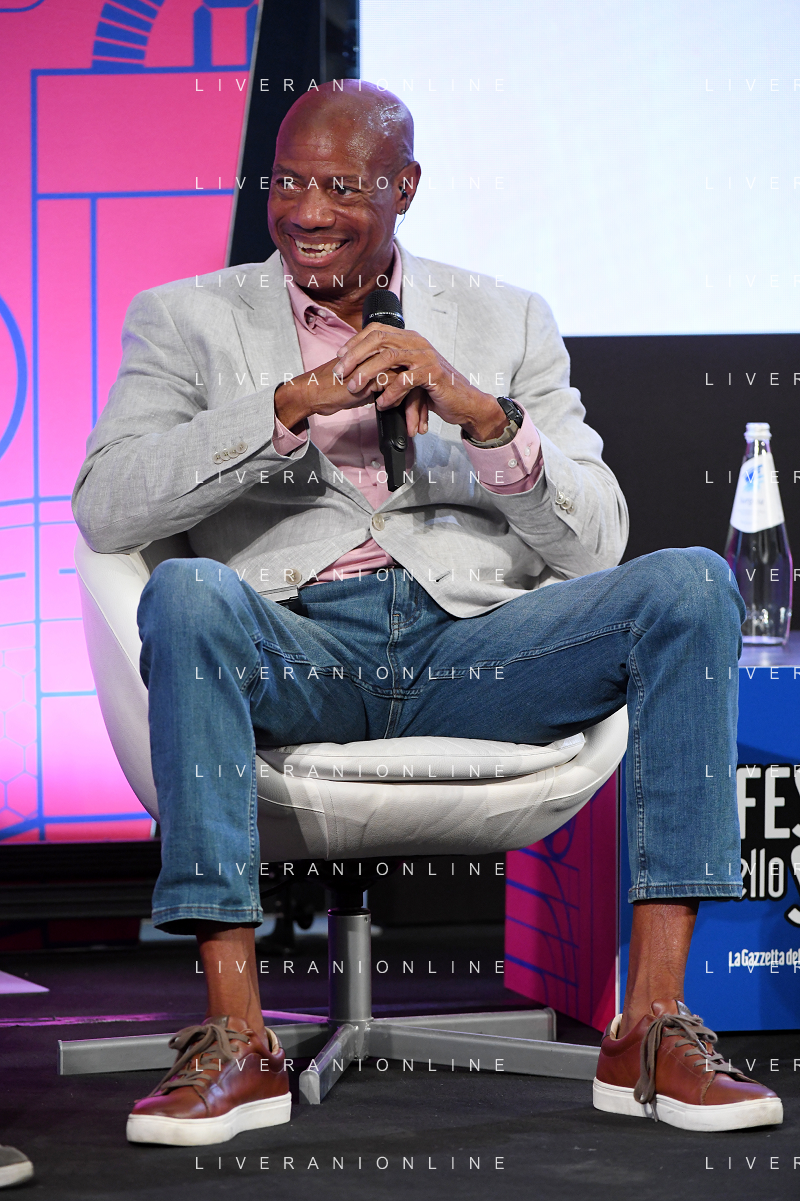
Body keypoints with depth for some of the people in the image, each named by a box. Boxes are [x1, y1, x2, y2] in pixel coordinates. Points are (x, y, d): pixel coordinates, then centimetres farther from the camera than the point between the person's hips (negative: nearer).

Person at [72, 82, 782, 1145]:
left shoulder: (508, 321, 18)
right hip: (294, 652, -2)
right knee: (188, 591, -35)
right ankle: (236, 1040, -33)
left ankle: (653, 1026, -26)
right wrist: (293, 406, -10)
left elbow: (594, 543, 9)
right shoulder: (188, 318, 14)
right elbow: (103, 509, -3)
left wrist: (483, 417, -9)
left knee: (691, 583, -23)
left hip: (472, 644, 2)